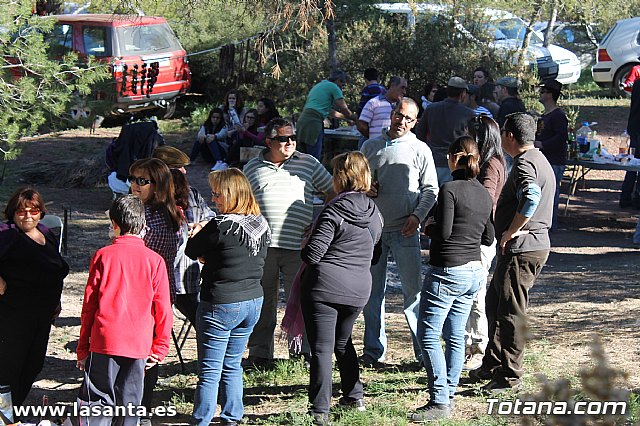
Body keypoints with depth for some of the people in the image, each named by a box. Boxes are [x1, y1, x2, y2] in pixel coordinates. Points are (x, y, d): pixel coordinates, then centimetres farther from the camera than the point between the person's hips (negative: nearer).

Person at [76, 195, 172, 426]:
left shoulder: (102, 256, -2)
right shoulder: (154, 260, 0)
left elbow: (89, 305, 2)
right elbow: (163, 309, 1)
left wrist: (83, 348, 9)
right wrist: (160, 348, 11)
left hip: (104, 341, -1)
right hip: (139, 346, 1)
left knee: (97, 402, 3)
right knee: (130, 405, 8)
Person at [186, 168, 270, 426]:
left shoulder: (221, 226, -20)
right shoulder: (261, 225, 2)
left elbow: (192, 251, -6)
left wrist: (197, 234, 14)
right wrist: (211, 256, 12)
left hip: (221, 305, -7)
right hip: (253, 301, 7)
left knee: (209, 370, 2)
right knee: (232, 366, 18)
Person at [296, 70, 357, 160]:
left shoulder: (318, 86, 28)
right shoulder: (334, 87, 1)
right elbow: (344, 110, 2)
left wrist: (346, 117, 41)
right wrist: (355, 118, 19)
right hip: (313, 122, -9)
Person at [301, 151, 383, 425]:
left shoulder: (334, 211, -15)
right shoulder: (374, 213, 6)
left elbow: (311, 255, -18)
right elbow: (374, 256, 18)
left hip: (324, 287, -6)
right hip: (358, 290, 7)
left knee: (322, 349, -2)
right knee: (343, 342, 26)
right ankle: (354, 396, 30)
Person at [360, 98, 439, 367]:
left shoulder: (420, 150, 5)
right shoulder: (370, 147, 12)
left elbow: (431, 189, 3)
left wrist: (418, 215, -11)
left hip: (404, 231, -3)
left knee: (413, 289, -7)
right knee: (372, 291, 6)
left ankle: (424, 349, -1)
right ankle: (374, 351, 14)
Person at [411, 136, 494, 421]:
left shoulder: (450, 189, -13)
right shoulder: (483, 194, 10)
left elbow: (443, 232, -18)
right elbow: (488, 238, 15)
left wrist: (428, 226, 2)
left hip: (447, 272, -8)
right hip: (474, 272, 8)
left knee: (428, 335, -5)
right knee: (455, 336, 14)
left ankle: (439, 402, -10)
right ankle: (449, 394, 18)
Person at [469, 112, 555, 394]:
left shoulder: (524, 164, -17)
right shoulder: (539, 160, 17)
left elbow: (531, 197, -36)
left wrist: (512, 231, -26)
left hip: (521, 249, -11)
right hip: (536, 244, 11)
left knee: (511, 312, -4)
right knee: (495, 304, 19)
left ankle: (510, 376, 3)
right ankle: (492, 365, 28)